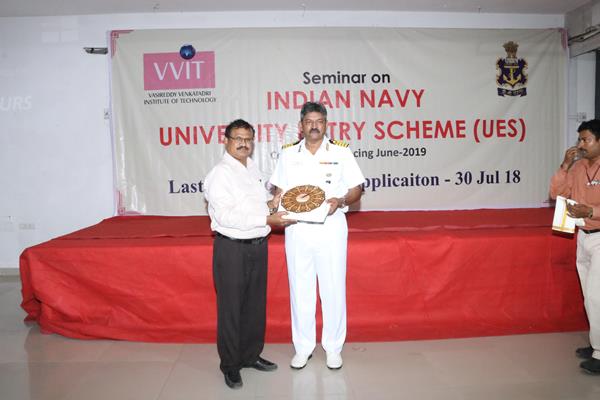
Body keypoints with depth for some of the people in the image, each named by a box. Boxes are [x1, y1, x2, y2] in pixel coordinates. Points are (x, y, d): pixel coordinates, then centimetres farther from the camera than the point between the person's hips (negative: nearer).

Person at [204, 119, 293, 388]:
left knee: (255, 305, 16)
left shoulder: (253, 169, 12)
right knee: (231, 308, 4)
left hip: (258, 245, 7)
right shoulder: (220, 174, -12)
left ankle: (251, 355, 33)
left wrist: (270, 204, 0)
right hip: (232, 248, -7)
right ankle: (230, 366, 20)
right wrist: (267, 219, -22)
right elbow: (227, 216, -20)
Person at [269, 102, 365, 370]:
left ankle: (333, 347, 22)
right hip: (297, 229, 2)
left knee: (333, 288, 5)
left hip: (331, 228, -2)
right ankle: (303, 347, 23)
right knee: (300, 288, 8)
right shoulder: (287, 154, 8)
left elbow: (356, 189, 3)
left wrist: (340, 201, -17)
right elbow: (279, 191, 12)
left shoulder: (341, 153, 1)